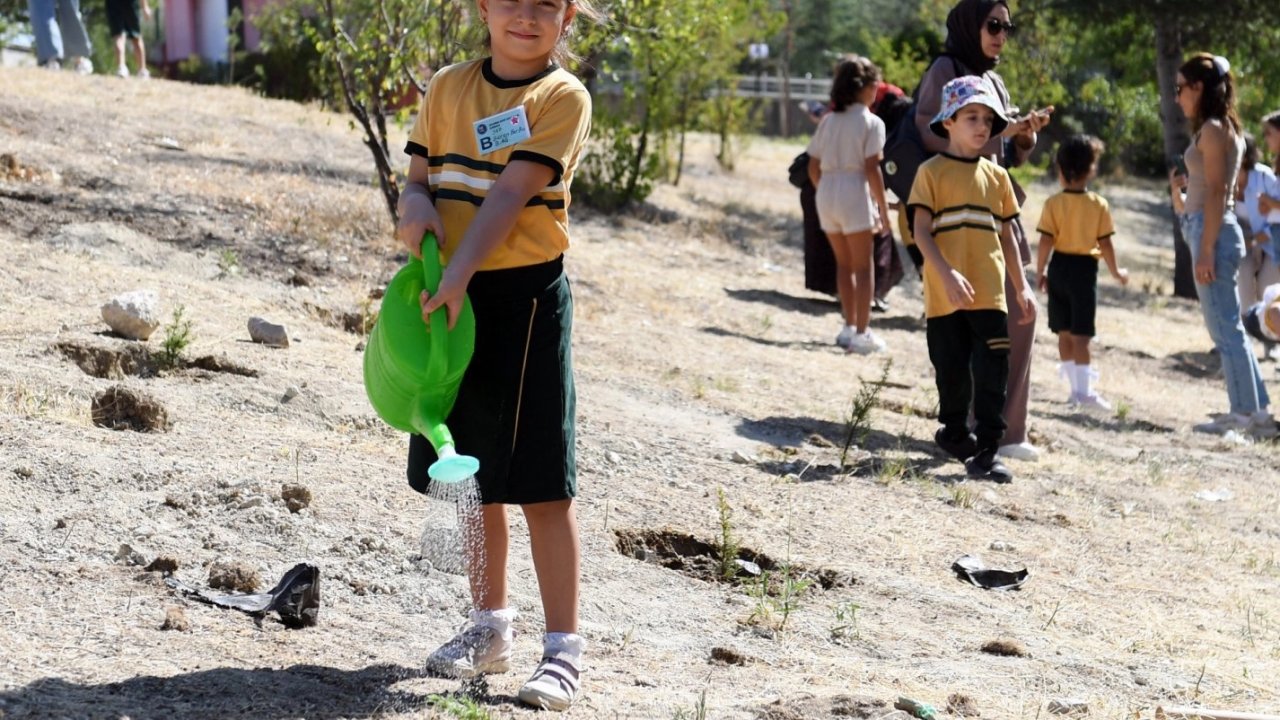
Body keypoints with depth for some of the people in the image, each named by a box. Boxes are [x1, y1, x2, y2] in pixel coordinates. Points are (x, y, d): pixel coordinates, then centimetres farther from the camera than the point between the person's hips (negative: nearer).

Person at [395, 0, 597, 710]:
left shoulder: (563, 97, -7)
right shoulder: (448, 88, 8)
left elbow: (510, 196, -17)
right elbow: (418, 179, 10)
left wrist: (458, 276, -26)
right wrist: (415, 208, -14)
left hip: (525, 296, -5)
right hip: (454, 300, 5)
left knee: (540, 482, -4)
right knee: (474, 475, 14)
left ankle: (562, 646, 3)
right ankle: (489, 625, 29)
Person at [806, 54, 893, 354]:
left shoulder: (828, 120, 10)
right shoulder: (871, 122, -7)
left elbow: (813, 167, 9)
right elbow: (871, 169, -12)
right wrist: (883, 208, -6)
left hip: (827, 194, 5)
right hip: (854, 194, -5)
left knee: (843, 263, 17)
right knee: (862, 266, 4)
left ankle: (850, 326, 22)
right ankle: (861, 333, 2)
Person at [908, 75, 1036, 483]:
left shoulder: (996, 176, 11)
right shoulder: (932, 172, -2)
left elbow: (1005, 235, 17)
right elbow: (921, 232, -9)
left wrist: (1021, 287, 15)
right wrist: (947, 274, -21)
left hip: (990, 294, 3)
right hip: (946, 297, -3)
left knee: (992, 373, -4)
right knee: (953, 374, 7)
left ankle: (986, 451, -1)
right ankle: (954, 432, 29)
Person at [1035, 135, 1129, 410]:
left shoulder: (1053, 204, -5)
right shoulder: (1099, 205, -5)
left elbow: (1046, 241, -8)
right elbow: (1105, 243, -4)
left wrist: (1039, 272, 3)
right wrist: (1116, 272, 10)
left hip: (1059, 266, 2)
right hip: (1085, 268, -1)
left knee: (1064, 333, 12)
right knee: (1080, 334, 0)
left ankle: (1076, 387, 17)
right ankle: (1083, 390, -2)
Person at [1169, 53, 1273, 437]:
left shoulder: (1212, 129, -12)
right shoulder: (1225, 128, 16)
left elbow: (1217, 193, -17)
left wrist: (1205, 249, -19)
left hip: (1213, 232, -10)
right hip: (1216, 231, 10)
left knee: (1225, 328, -7)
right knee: (1229, 328, 12)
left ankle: (1247, 413, -5)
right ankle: (1255, 410, 14)